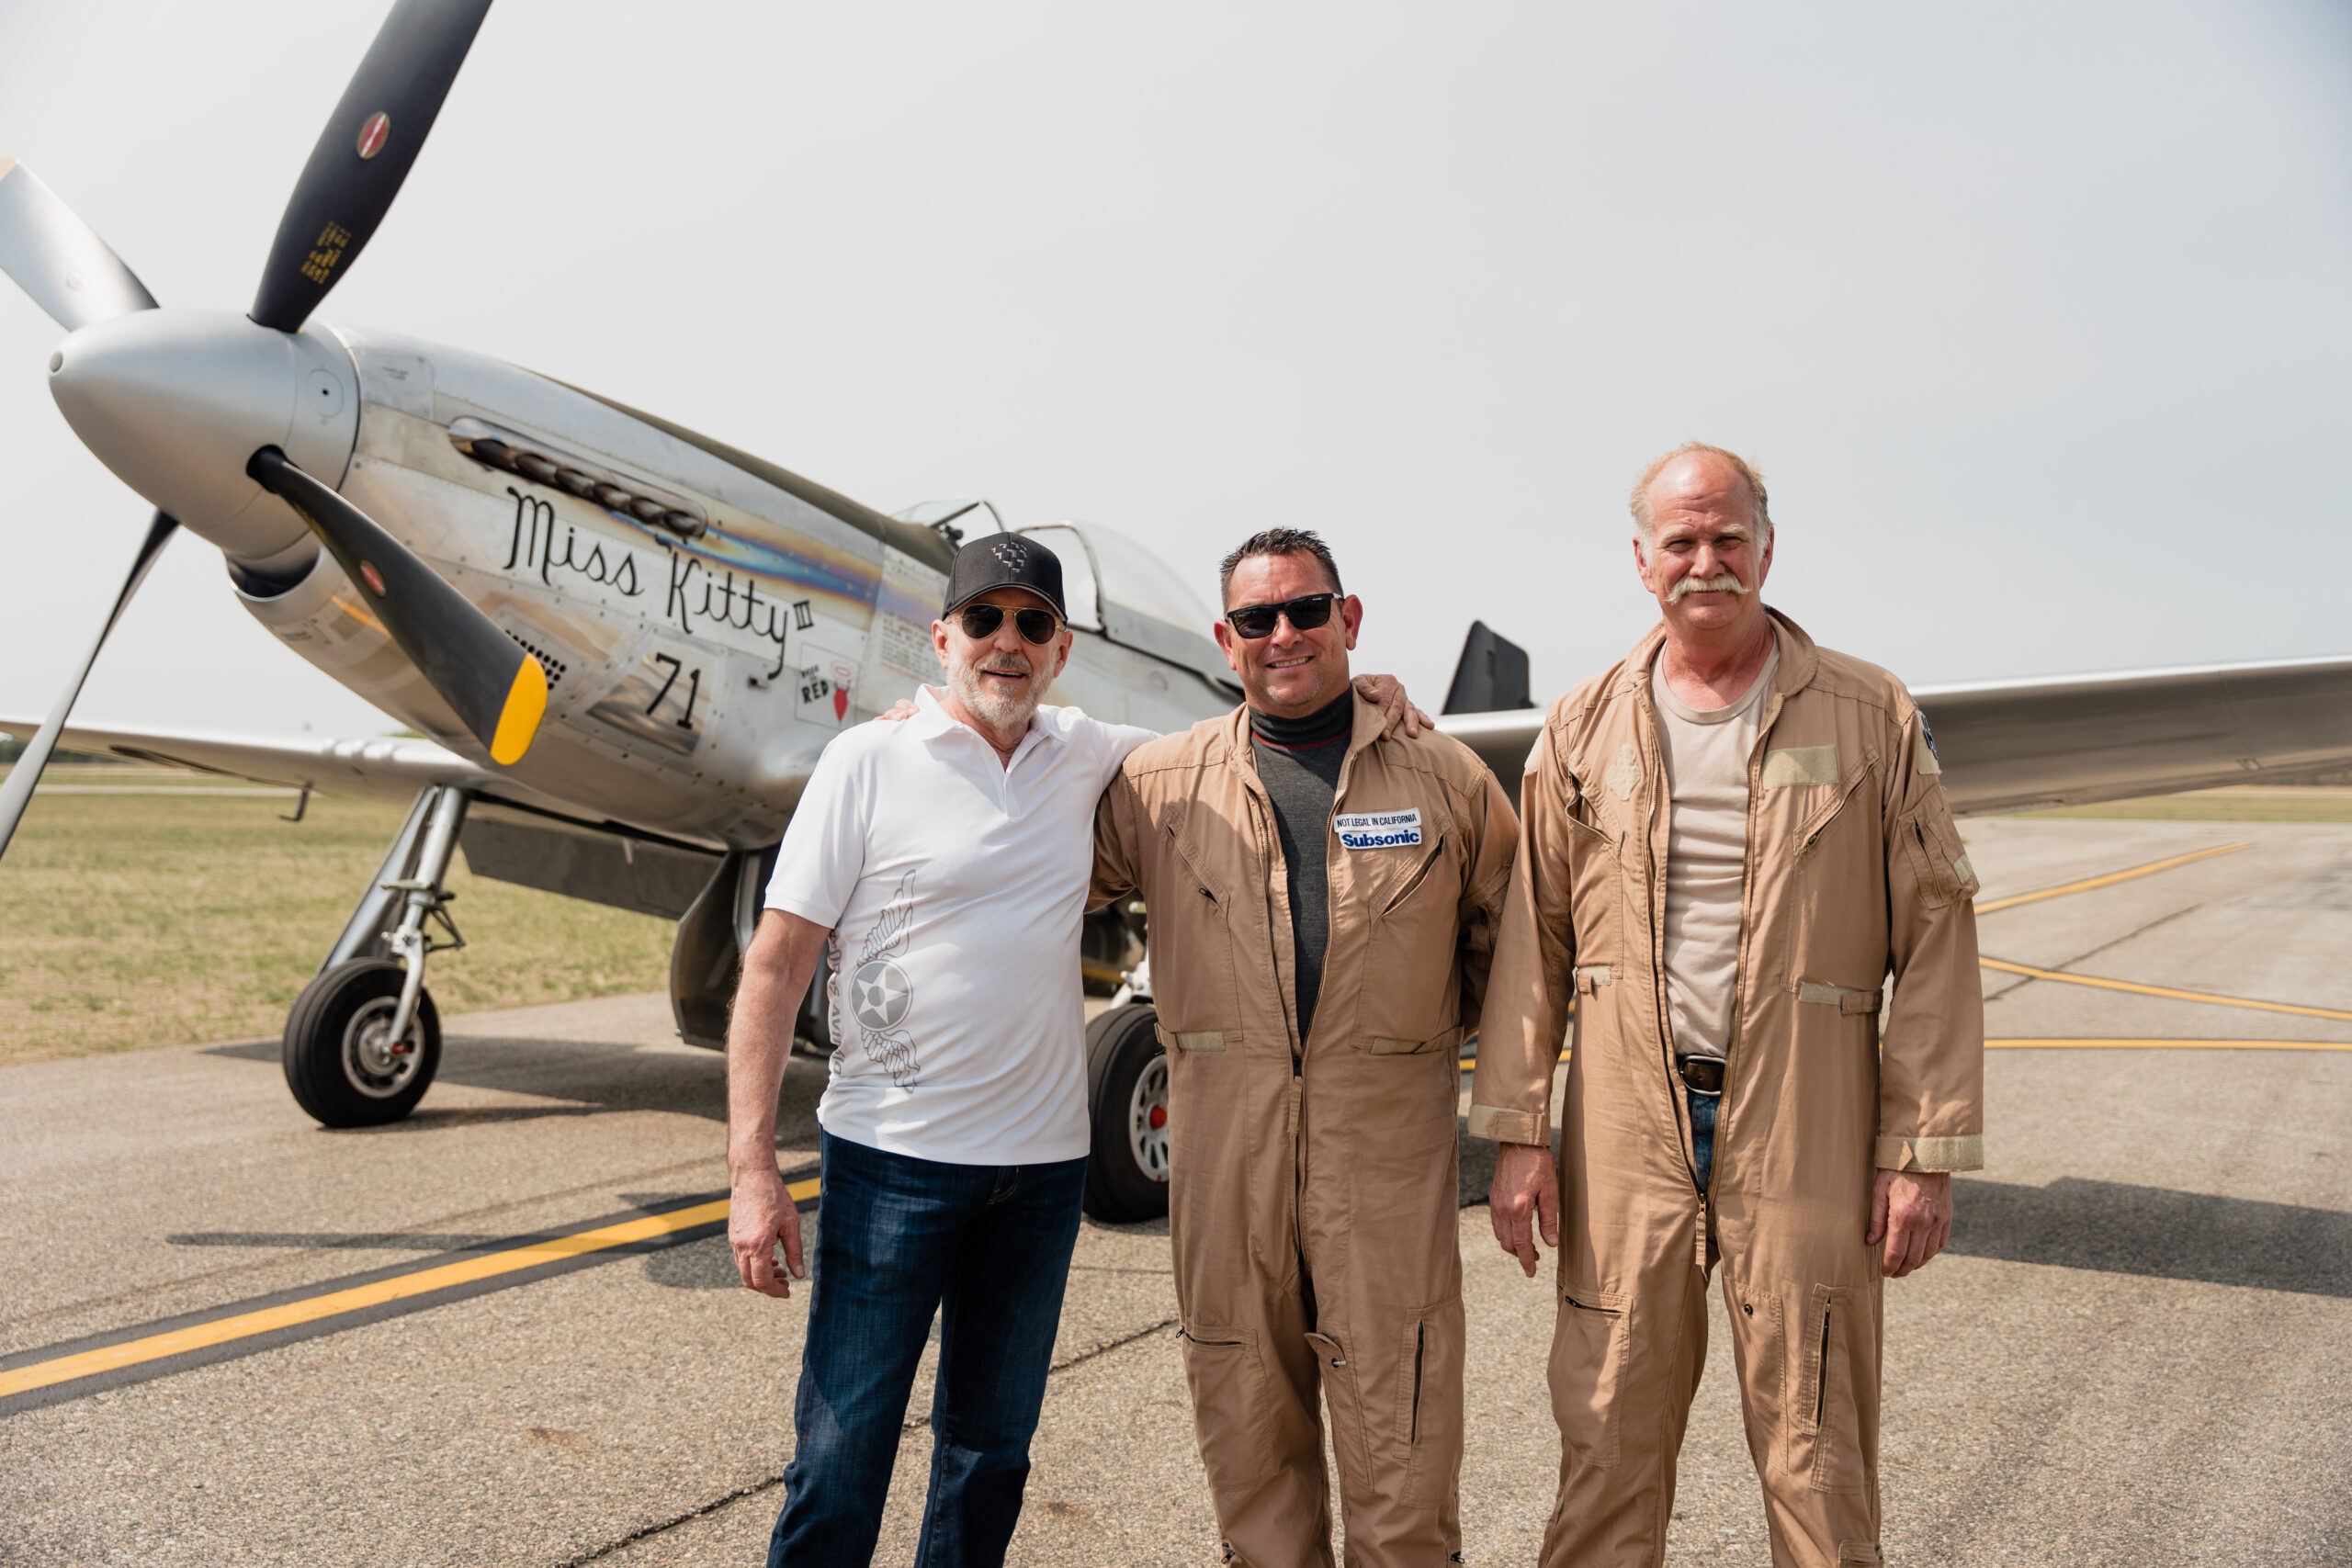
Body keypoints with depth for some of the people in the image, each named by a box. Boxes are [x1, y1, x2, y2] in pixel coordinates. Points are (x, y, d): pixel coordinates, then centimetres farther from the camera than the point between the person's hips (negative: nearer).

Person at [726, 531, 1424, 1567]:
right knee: (840, 1462, 1)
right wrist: (752, 1169, -13)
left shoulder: (1082, 756, 6)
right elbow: (776, 966, -7)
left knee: (991, 1452, 16)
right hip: (892, 1160, -4)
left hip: (1042, 1164, 4)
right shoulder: (868, 762, -5)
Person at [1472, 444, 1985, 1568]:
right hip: (1625, 1130, 2)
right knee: (1607, 1441, 9)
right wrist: (1516, 1132, 2)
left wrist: (1926, 1152, -4)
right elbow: (1532, 937, 6)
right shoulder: (1583, 728, 6)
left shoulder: (1873, 719, 2)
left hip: (1802, 1133, -1)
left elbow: (1935, 938, 0)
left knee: (1816, 1458, 8)